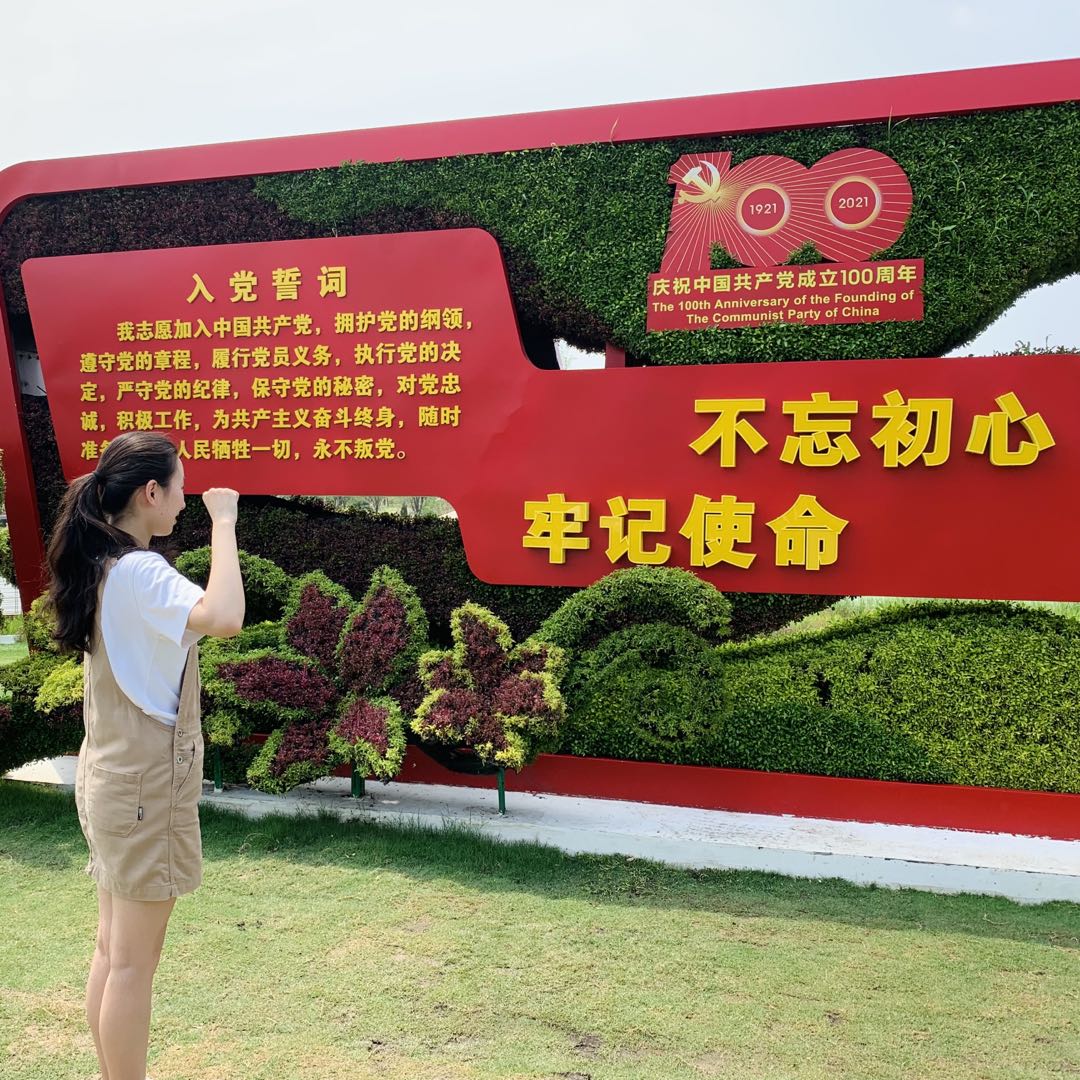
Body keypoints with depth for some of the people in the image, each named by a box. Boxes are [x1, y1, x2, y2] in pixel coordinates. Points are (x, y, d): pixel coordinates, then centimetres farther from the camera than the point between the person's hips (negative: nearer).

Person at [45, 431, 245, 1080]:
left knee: (113, 949, 18)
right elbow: (224, 618, -37)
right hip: (147, 784, -10)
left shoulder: (100, 568, 8)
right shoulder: (138, 572, -20)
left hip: (110, 777, 10)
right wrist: (224, 521, -28)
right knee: (134, 963, 2)